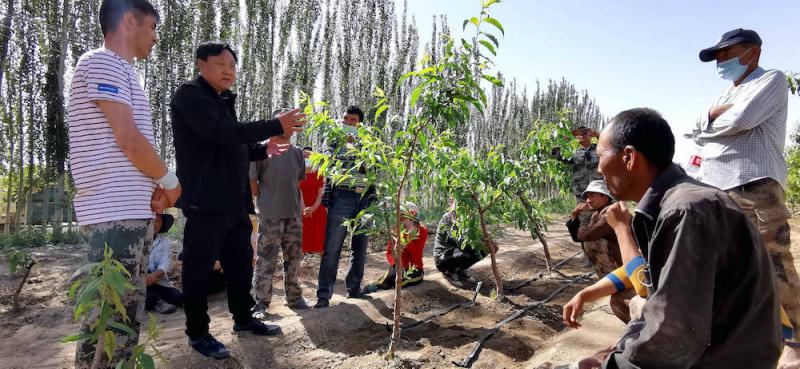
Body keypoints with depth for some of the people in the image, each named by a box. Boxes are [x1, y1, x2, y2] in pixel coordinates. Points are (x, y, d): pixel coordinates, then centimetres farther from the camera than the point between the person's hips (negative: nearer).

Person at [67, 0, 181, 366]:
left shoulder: (121, 71, 21)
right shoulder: (101, 62, -8)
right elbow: (130, 142, -16)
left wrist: (152, 186, 6)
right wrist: (169, 181, -2)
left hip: (132, 210, 10)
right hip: (115, 213, -10)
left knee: (128, 313, 15)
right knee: (109, 317, -5)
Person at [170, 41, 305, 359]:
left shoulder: (223, 101, 20)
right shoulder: (189, 95, -8)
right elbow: (222, 133, -23)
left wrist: (263, 150, 13)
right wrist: (276, 126, -23)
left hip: (234, 200, 9)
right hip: (205, 200, -9)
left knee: (241, 263, 16)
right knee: (199, 268, 1)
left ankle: (243, 318, 31)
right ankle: (198, 333, 15)